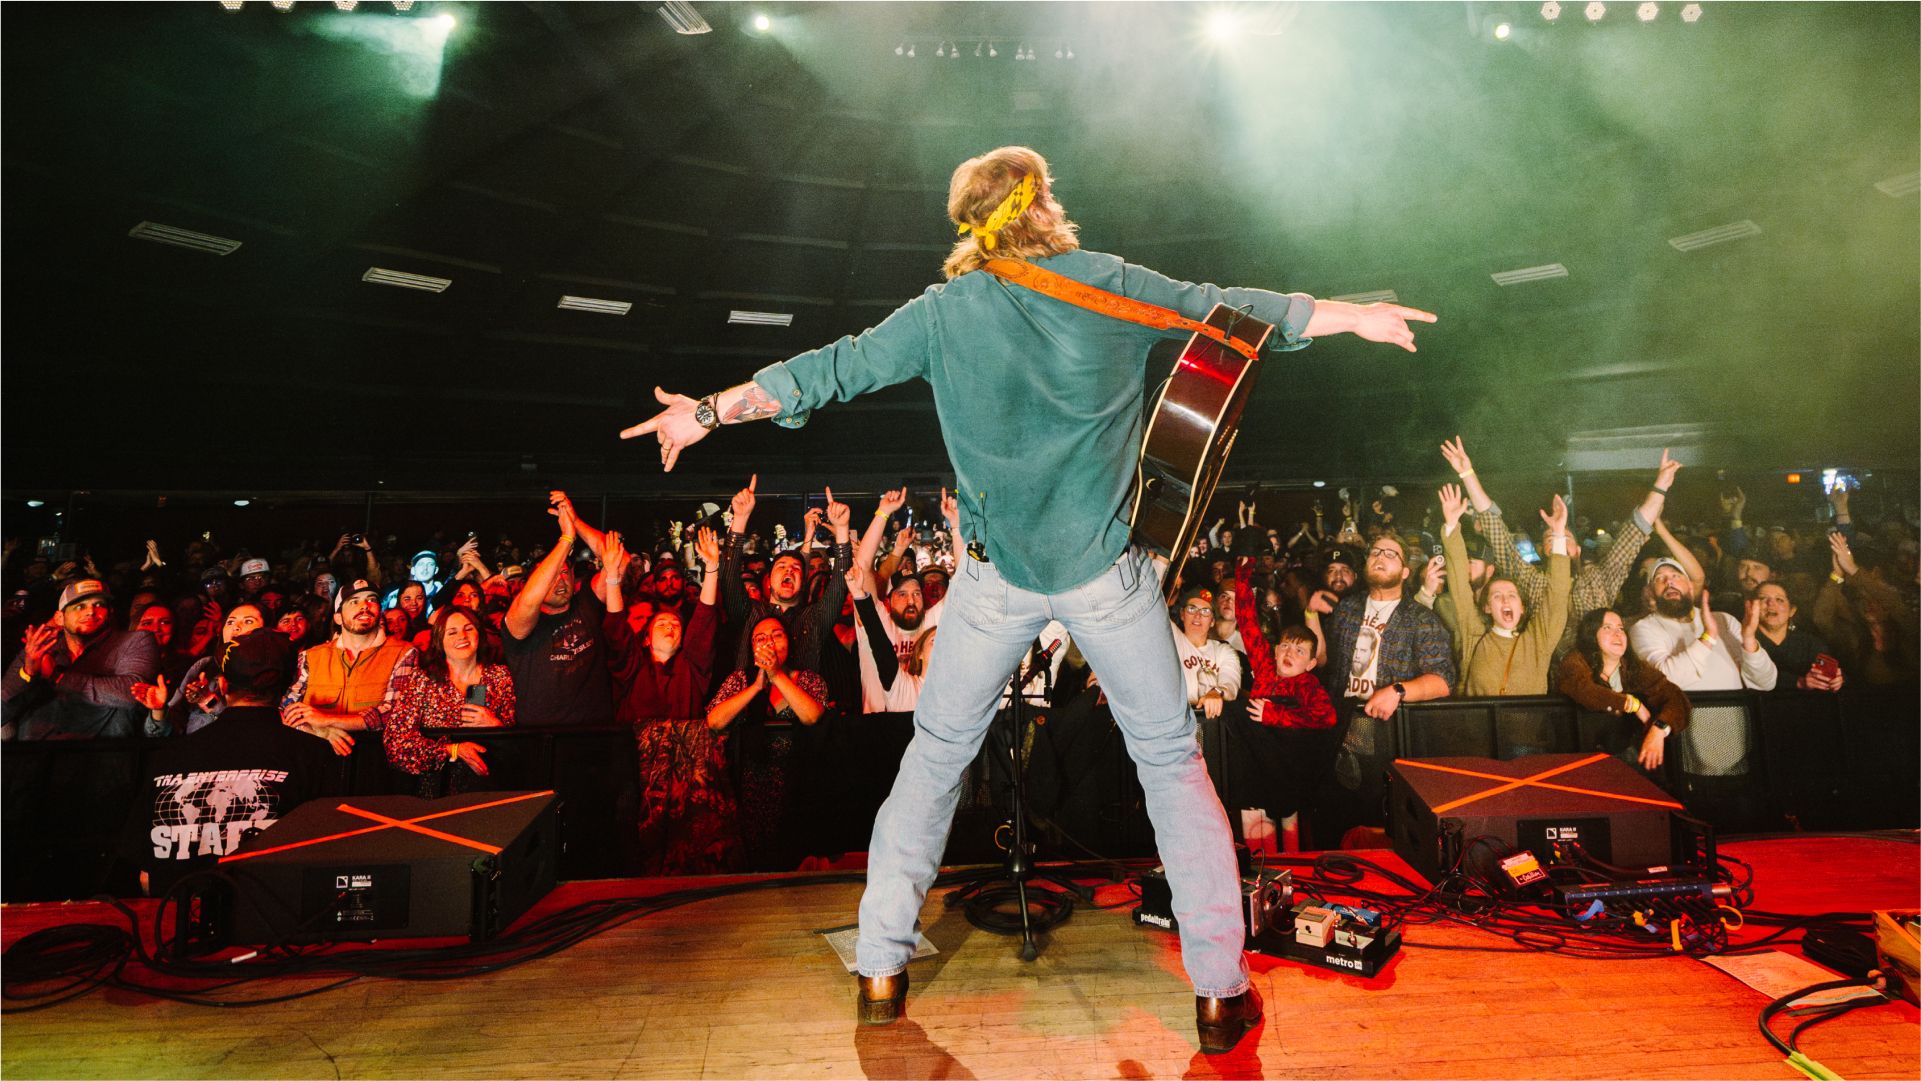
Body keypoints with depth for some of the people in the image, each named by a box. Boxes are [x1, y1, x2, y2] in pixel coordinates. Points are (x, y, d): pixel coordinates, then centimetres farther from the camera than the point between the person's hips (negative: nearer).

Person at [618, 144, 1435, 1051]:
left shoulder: (944, 311, 0)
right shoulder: (1111, 285, 0)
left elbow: (836, 368, 3)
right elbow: (1228, 311, 9)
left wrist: (711, 409, 16)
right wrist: (1357, 316, 24)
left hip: (997, 575, 1)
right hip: (1105, 568, 0)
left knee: (937, 754, 16)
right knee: (1170, 758, 12)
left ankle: (880, 969, 22)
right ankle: (1220, 993, 17)